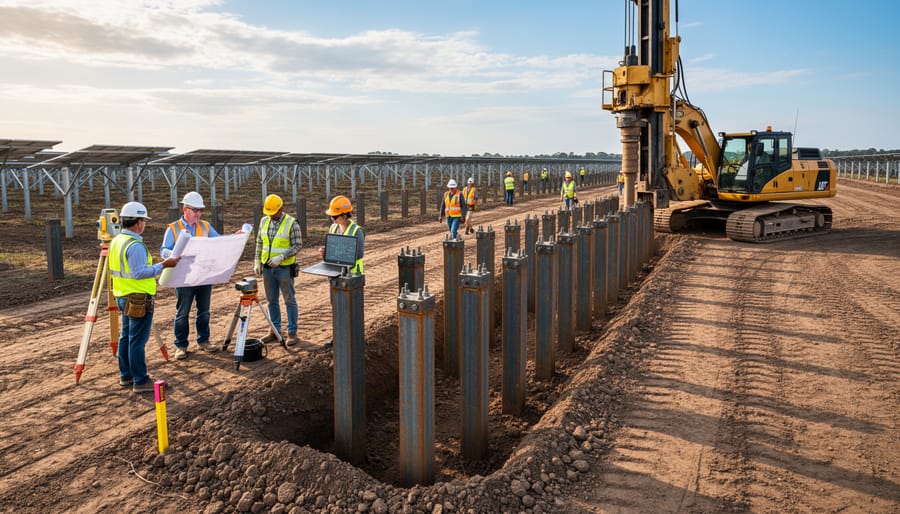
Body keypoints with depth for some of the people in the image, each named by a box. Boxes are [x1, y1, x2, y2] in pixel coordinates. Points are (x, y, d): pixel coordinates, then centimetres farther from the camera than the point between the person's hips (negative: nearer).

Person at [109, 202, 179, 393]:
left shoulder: (116, 241, 10)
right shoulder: (135, 245, -21)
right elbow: (139, 272, -26)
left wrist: (154, 270, 22)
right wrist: (163, 265, -22)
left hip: (123, 297, 10)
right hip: (139, 298, -10)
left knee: (126, 336, 17)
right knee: (137, 340, -4)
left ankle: (126, 375, 26)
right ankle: (140, 381, 2)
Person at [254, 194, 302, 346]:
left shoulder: (292, 223, -11)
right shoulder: (264, 221, 6)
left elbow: (298, 245, -13)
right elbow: (259, 243, 14)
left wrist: (280, 257, -21)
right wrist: (257, 262, 7)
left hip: (284, 268, -5)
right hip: (267, 267, 6)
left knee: (289, 300, 1)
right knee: (271, 300, 12)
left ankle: (292, 332, 8)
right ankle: (275, 330, 22)